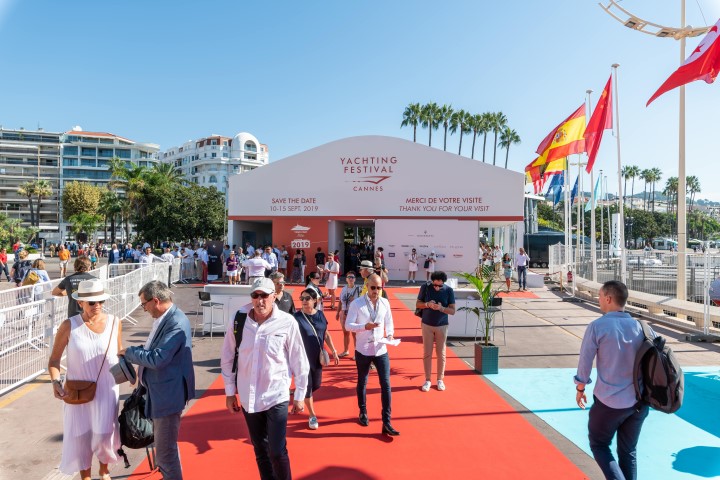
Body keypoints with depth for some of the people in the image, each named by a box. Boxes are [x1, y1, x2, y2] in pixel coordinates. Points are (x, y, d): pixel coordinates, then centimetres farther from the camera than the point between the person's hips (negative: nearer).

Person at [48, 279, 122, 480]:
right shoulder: (69, 326, -12)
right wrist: (55, 381, -19)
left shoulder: (114, 322, -7)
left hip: (106, 389, 0)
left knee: (104, 433, 3)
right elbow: (54, 359, -4)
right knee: (80, 435, 10)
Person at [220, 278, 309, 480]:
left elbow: (299, 361, -6)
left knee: (277, 451, -3)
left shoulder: (287, 322, -14)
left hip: (276, 396, -3)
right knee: (260, 448, 17)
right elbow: (227, 358, 5)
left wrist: (299, 395, 0)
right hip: (248, 397, 3)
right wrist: (230, 391, 8)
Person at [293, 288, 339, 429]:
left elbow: (326, 334, 9)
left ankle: (302, 397, 45)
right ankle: (312, 416, 22)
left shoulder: (320, 315, 0)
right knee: (307, 385, 4)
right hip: (303, 357, -4)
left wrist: (334, 351, 9)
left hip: (317, 357, 4)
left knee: (316, 384, 14)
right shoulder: (296, 317, -13)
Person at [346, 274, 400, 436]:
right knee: (362, 383, 16)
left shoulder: (385, 303, 2)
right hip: (363, 350, -2)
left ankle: (386, 423, 7)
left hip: (381, 350, 2)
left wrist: (390, 334, -10)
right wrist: (364, 326, -28)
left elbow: (389, 322, 11)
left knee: (386, 385, -1)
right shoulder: (356, 303, -10)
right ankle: (363, 412, 38)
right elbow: (348, 325, -12)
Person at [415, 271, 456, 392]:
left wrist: (441, 308, -28)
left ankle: (440, 379, 21)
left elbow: (452, 311, -9)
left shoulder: (449, 290, -10)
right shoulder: (425, 287, -9)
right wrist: (427, 304, -22)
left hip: (442, 326, 0)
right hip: (427, 325, 0)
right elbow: (417, 304, -2)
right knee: (427, 353, 5)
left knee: (441, 353, 8)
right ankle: (427, 380, 15)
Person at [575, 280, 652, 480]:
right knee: (629, 451, 20)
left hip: (609, 401, -4)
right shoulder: (641, 327, -2)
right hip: (639, 402, 4)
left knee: (599, 445, 15)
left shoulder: (597, 326, -13)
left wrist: (580, 389, 6)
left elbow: (585, 361, -9)